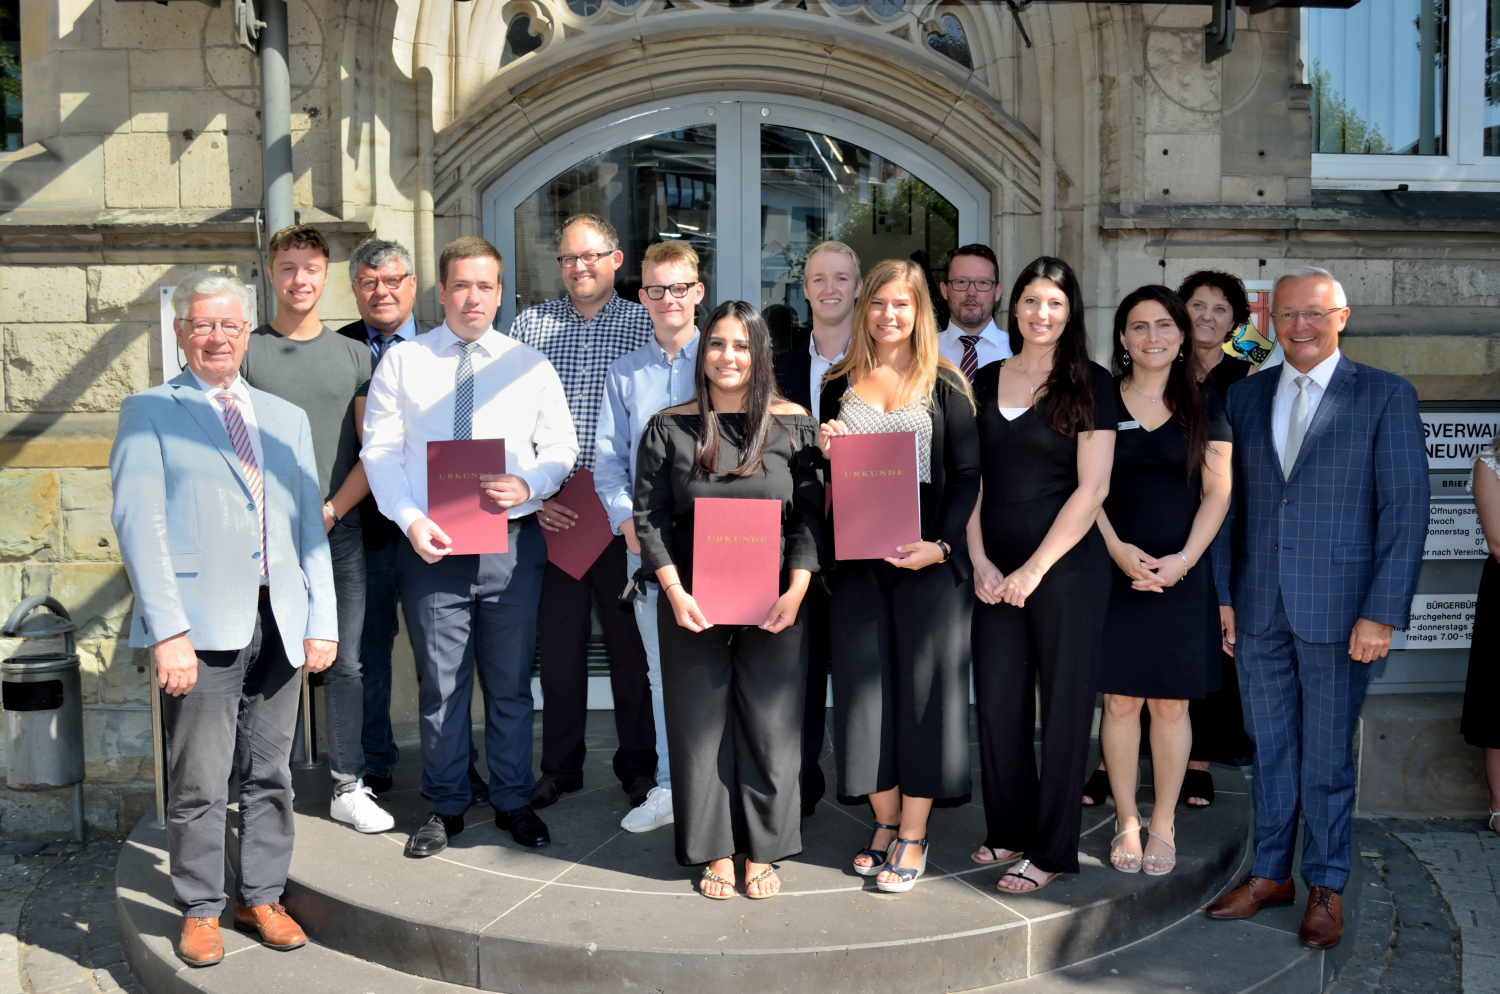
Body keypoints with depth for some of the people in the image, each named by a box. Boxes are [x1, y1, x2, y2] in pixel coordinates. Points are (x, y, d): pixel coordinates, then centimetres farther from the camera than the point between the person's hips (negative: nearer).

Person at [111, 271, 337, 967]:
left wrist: (322, 620, 7)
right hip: (203, 624, -4)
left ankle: (261, 898, 23)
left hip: (279, 622, 4)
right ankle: (200, 910, 15)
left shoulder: (286, 418, 18)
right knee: (199, 783, -1)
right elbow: (137, 523, -5)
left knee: (270, 774, 10)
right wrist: (167, 631, -15)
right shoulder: (149, 413, 4)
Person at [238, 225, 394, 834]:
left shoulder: (352, 355, 10)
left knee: (346, 663, 5)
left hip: (339, 532, 2)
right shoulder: (245, 350, 4)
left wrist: (331, 510, -5)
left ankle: (348, 787, 15)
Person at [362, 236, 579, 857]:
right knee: (440, 683, 6)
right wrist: (411, 520, -14)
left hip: (512, 543, 1)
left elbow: (561, 446, 8)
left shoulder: (530, 365, 9)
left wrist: (529, 485, -13)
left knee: (510, 683, 9)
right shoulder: (402, 362, 5)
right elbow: (381, 450, 0)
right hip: (430, 545, -1)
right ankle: (444, 807, 20)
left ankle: (514, 803, 22)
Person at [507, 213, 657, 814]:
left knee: (630, 636, 5)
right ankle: (560, 766, 19)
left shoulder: (647, 326, 5)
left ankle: (638, 764, 18)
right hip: (551, 509, 1)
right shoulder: (530, 325, 8)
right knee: (558, 636, 7)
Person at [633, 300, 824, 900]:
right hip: (691, 604, 0)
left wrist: (796, 591, -10)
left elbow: (810, 515, 1)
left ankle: (762, 851, 18)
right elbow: (649, 518, 1)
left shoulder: (793, 425, 3)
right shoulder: (669, 428, 3)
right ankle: (715, 851, 18)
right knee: (701, 723, 5)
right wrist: (675, 592, -10)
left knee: (769, 724, 3)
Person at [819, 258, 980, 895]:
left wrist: (942, 545, -14)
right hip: (856, 556, 3)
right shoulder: (838, 384, 12)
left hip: (928, 558, -3)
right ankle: (886, 823, 19)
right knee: (864, 686, 5)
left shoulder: (945, 386, 3)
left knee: (923, 688, 0)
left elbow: (967, 474, -1)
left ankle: (913, 836, 9)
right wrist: (824, 453, -5)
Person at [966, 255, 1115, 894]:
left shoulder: (1090, 385, -2)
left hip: (1067, 565, -4)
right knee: (997, 700, 6)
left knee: (1063, 704, 2)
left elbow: (1092, 488, -8)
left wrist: (1035, 568, -11)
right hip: (996, 572, 4)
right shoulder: (984, 382, 10)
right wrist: (980, 561, -1)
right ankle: (1009, 829, 24)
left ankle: (1052, 851, 12)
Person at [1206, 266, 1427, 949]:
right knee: (1270, 746, 13)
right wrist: (1222, 595, 5)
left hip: (1338, 610, -4)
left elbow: (1405, 508, -7)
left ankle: (1325, 888, 21)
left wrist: (1382, 612, -13)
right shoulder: (1244, 398, 9)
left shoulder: (1385, 397, -3)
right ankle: (1270, 873, 27)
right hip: (1259, 610, 4)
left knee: (1327, 755, 6)